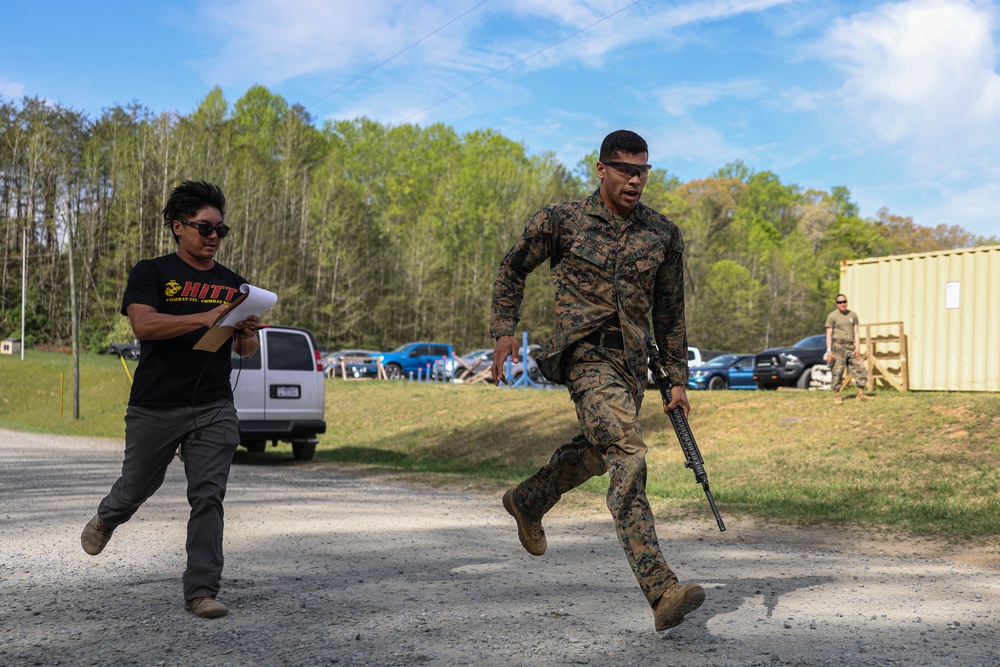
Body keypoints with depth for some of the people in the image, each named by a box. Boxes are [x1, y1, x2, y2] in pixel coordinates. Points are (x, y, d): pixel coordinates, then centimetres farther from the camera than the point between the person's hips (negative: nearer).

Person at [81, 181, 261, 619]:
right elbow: (143, 324, -17)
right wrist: (205, 319, -26)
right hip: (155, 407, -2)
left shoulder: (233, 284, 14)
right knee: (138, 487, 13)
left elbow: (246, 351, 17)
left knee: (208, 497, -5)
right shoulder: (151, 273, 1)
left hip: (214, 409, 2)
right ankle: (106, 519, 48)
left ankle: (201, 591, -2)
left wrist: (247, 333, -7)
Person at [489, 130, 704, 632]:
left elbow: (669, 312, 13)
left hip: (631, 362, 6)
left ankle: (527, 502, 52)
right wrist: (504, 330, 0)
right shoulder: (561, 221, -2)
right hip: (585, 352, -6)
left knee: (595, 452, 22)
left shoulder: (664, 235, 7)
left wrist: (676, 379, 9)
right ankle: (661, 592, -28)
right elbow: (512, 270, 11)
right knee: (627, 456, -22)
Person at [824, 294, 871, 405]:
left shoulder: (853, 315, 16)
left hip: (851, 346, 4)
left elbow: (856, 332, 14)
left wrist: (857, 347, 2)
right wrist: (829, 350, -9)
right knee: (838, 371, -6)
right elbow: (829, 334, 0)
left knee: (861, 369, -3)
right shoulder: (832, 316, 3)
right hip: (839, 346, -4)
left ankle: (861, 394, 2)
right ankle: (837, 396, -1)